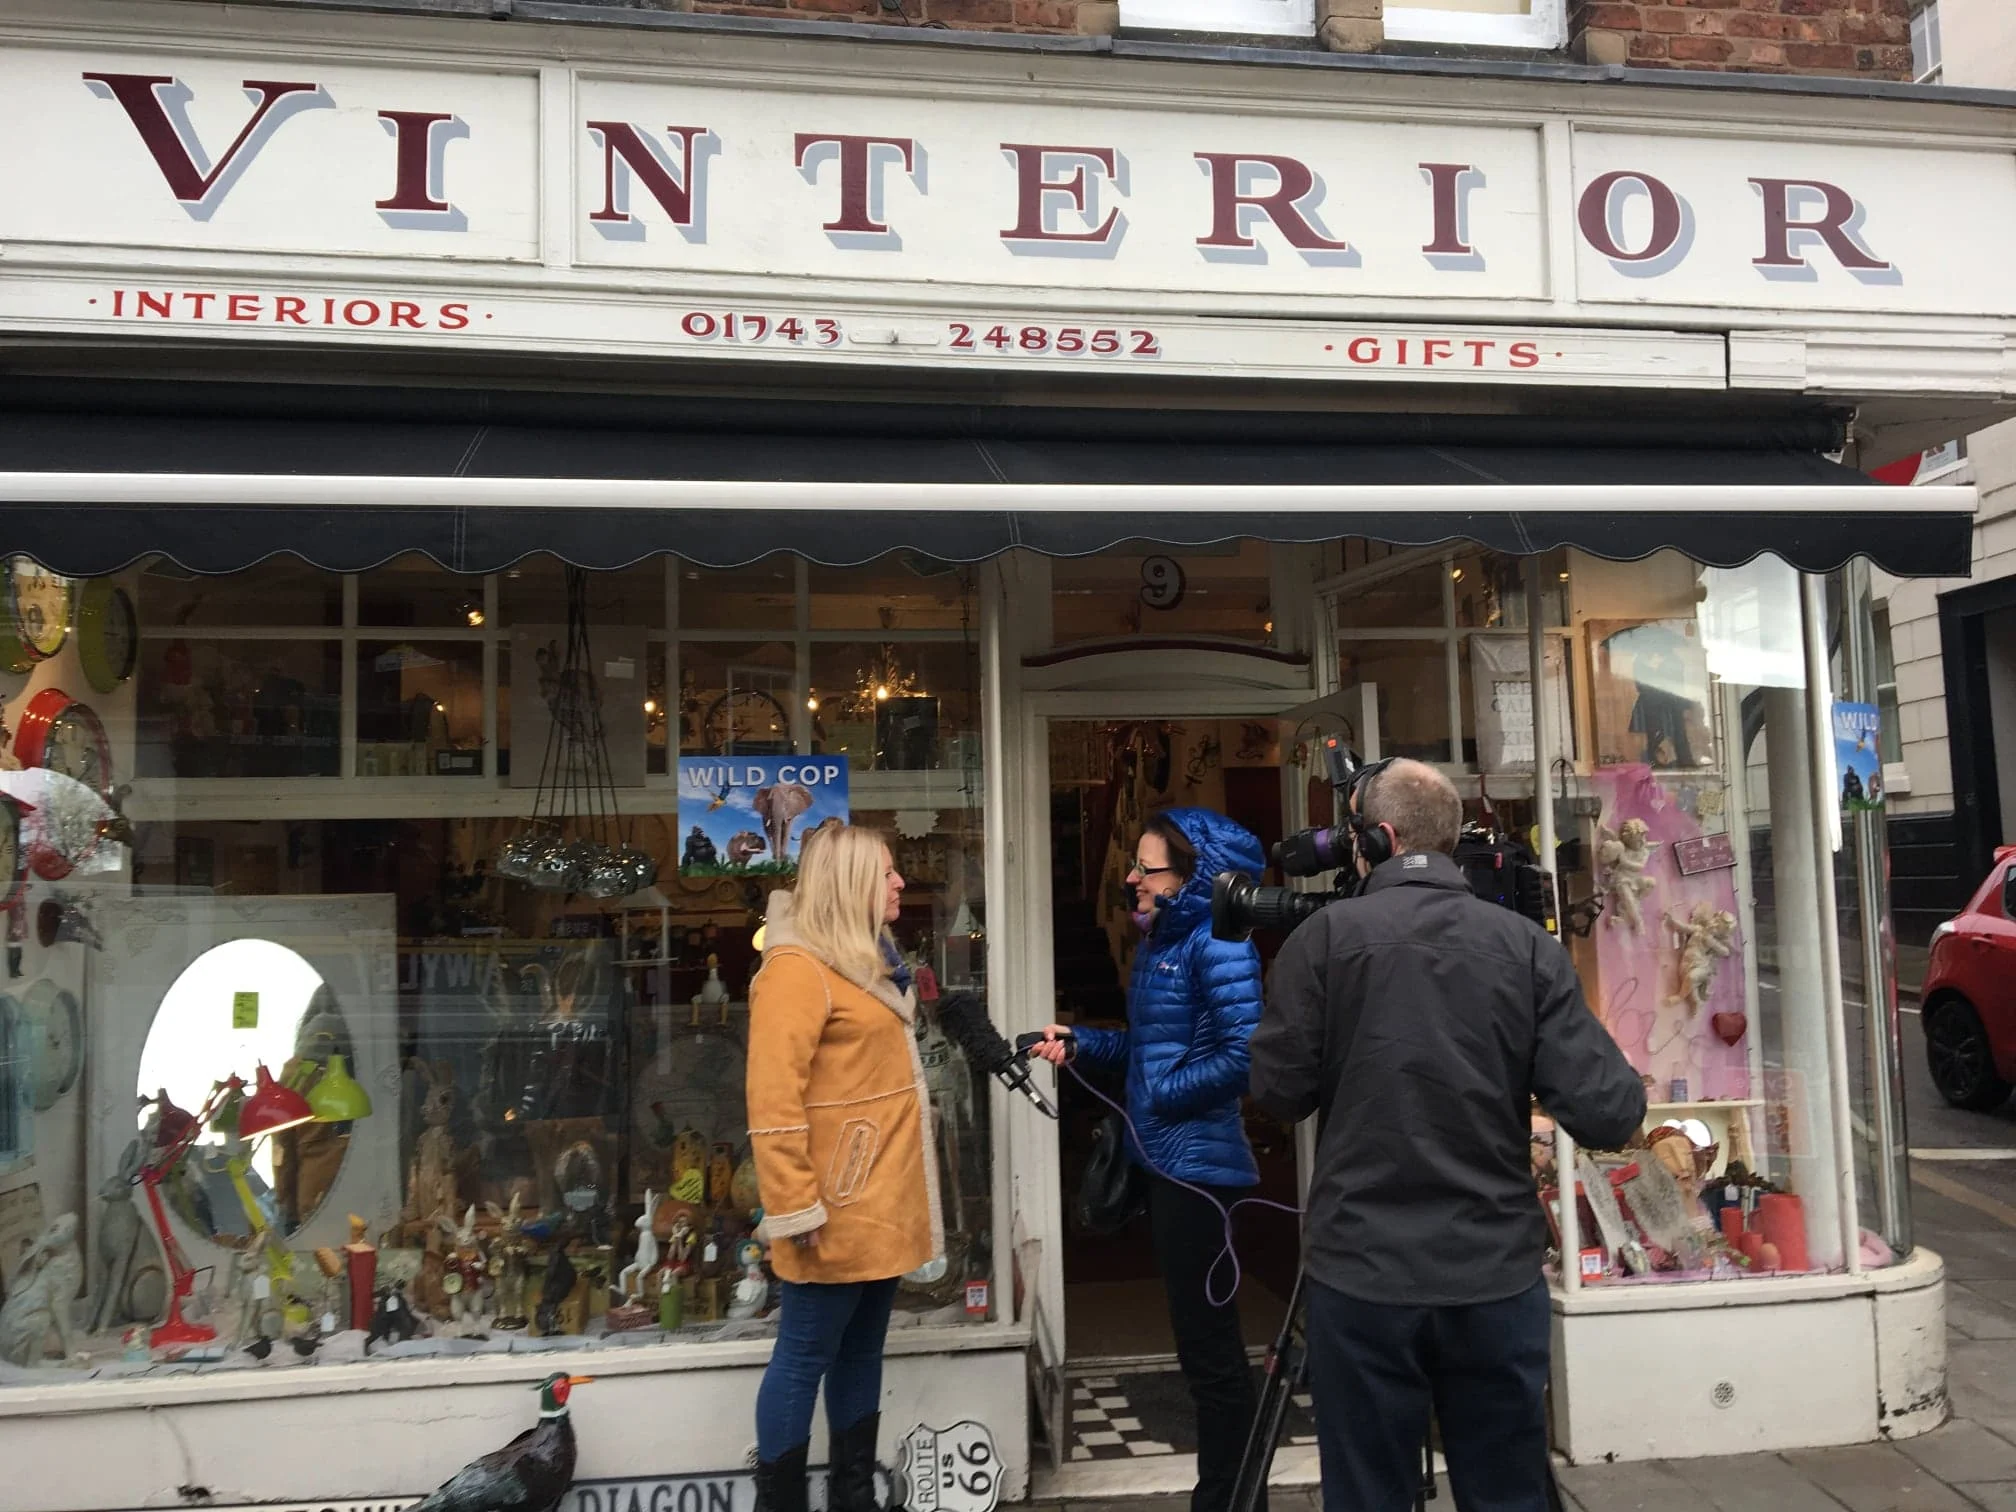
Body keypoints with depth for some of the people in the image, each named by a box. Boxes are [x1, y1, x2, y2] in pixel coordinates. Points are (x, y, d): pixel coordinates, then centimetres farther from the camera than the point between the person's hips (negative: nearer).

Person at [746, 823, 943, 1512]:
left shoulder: (870, 962, 15)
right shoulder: (798, 967, -15)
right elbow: (773, 1102, -20)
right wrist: (794, 1208, -21)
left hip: (879, 1203, 9)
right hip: (837, 1211, -9)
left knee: (860, 1352, 16)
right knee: (804, 1358, 2)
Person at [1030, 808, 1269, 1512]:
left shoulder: (1217, 945, -16)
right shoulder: (1158, 941, 11)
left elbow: (1242, 1054, -24)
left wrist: (1163, 1096, -16)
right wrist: (1081, 1043, 4)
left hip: (1199, 1166, -10)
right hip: (1166, 1160, 10)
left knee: (1209, 1343, 4)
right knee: (1202, 1337, 19)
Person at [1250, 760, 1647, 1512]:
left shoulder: (1325, 937, -6)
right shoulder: (1527, 945, -2)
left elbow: (1280, 1092, -1)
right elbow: (1607, 1115, -6)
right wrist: (1629, 1096, 15)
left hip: (1361, 1277, -2)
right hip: (1498, 1277, 2)